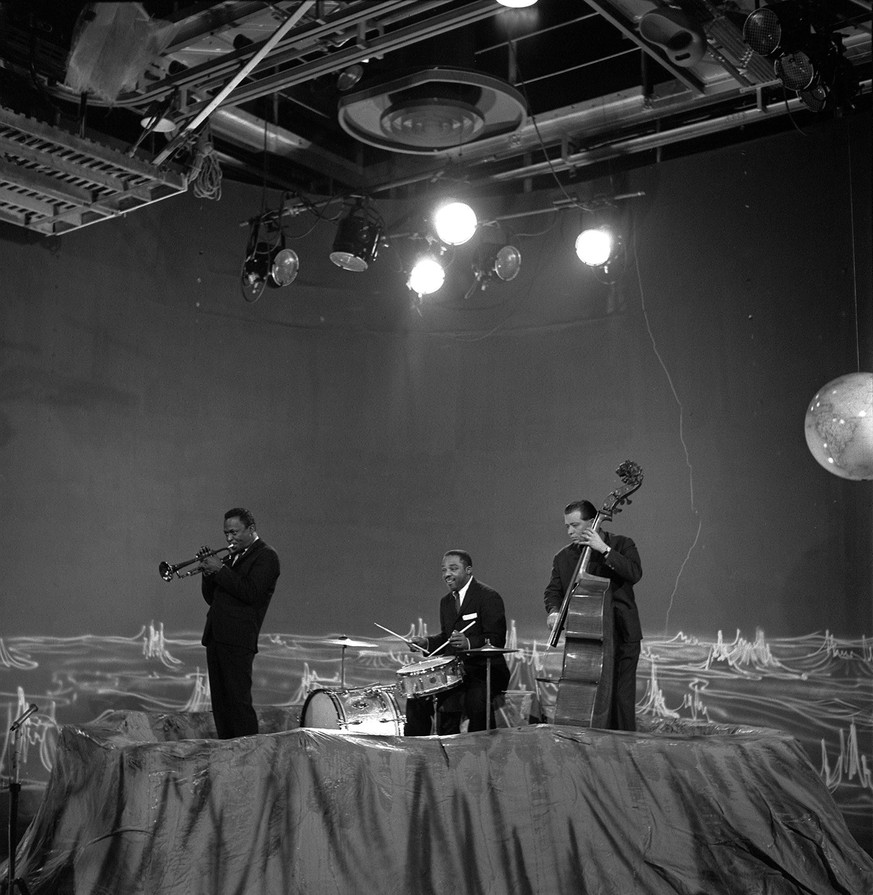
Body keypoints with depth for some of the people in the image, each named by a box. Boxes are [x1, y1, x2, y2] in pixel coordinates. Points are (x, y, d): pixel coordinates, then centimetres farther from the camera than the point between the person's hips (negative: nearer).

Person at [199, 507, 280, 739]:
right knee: (220, 702, 8)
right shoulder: (230, 558, 21)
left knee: (239, 701, -10)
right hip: (215, 637, 8)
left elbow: (250, 593, -17)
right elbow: (212, 598, 20)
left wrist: (220, 569, -13)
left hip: (238, 639, -8)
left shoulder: (266, 556, -3)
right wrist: (208, 572, 3)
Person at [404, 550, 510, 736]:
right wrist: (426, 642, 2)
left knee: (476, 699, -34)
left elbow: (497, 639, -18)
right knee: (418, 693, -4)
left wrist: (468, 643, -34)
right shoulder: (446, 601, 14)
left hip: (485, 671, -8)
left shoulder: (489, 597, -11)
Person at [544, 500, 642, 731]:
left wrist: (604, 550, -21)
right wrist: (554, 611, -14)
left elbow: (635, 573, -16)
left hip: (622, 636, -3)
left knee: (621, 698, -3)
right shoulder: (563, 557, 10)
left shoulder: (621, 544, 0)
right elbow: (553, 591, 7)